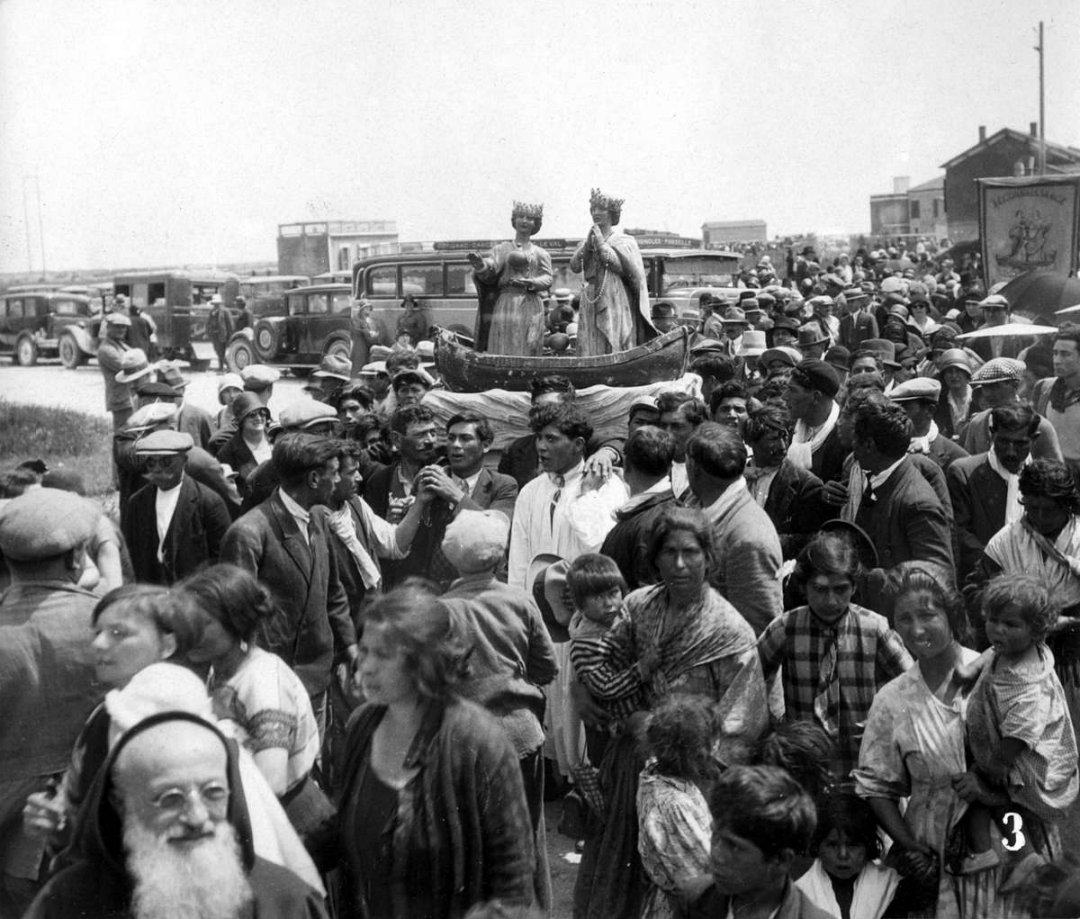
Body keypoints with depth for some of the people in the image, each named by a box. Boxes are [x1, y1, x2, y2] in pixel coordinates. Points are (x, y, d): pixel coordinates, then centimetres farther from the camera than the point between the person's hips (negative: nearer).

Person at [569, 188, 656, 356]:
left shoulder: (623, 241, 4)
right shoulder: (587, 241, 16)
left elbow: (622, 267, -10)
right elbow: (574, 266, 3)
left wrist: (602, 245, -9)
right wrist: (588, 245, -9)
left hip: (616, 303, -4)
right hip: (592, 303, 4)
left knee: (616, 349, -8)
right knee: (591, 350, -1)